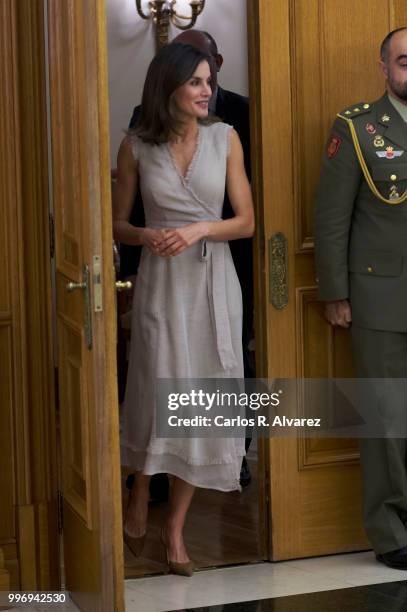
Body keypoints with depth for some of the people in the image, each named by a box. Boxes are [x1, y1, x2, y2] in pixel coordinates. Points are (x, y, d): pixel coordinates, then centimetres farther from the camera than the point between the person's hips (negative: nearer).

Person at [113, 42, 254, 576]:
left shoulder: (224, 137, 0)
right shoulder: (137, 146, -1)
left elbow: (246, 221, 1)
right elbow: (118, 223, 6)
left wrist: (199, 230, -16)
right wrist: (148, 236, -15)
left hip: (212, 281, 1)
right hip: (161, 282, -1)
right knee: (159, 395, -4)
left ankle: (176, 525, 15)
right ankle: (140, 497, 26)